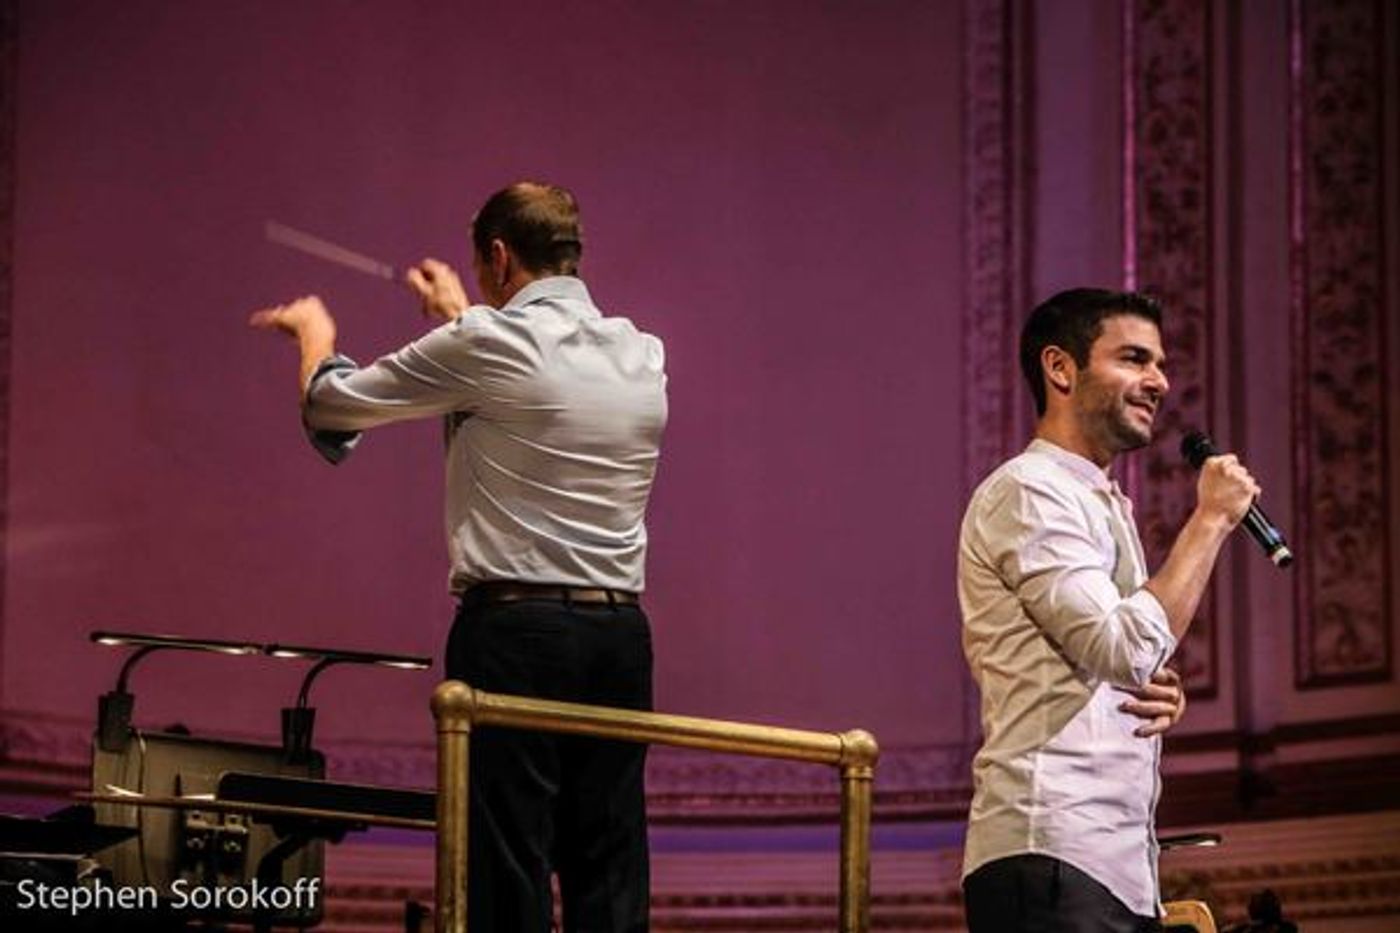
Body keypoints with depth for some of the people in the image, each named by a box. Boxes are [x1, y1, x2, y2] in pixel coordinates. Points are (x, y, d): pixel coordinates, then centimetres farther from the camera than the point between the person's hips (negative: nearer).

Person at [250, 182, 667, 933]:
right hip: (620, 634, 6)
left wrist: (314, 330, 29)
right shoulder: (643, 356, 11)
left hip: (515, 627, -6)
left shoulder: (487, 344, -7)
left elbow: (330, 402, 7)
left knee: (510, 870, -4)